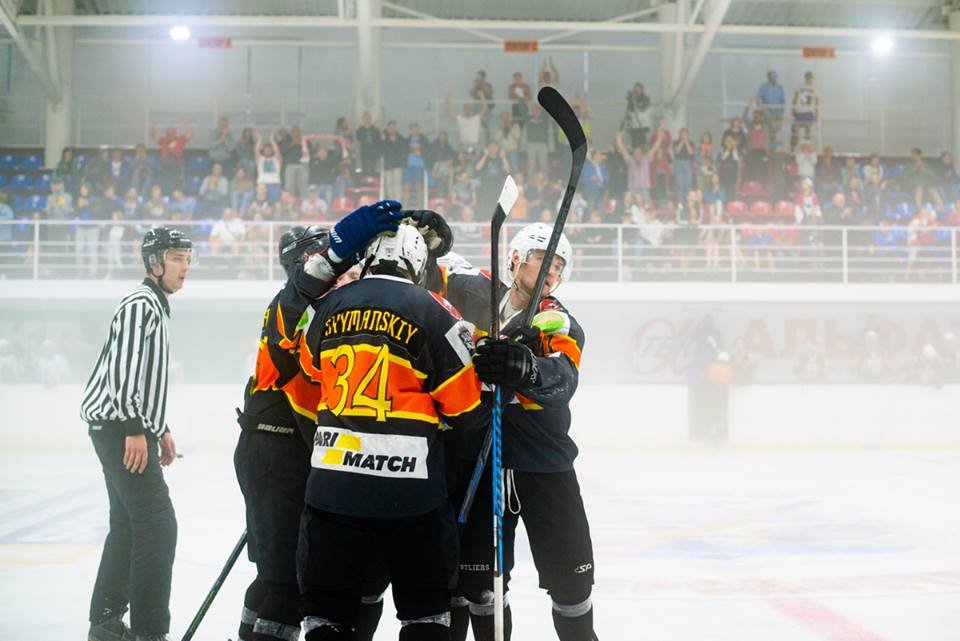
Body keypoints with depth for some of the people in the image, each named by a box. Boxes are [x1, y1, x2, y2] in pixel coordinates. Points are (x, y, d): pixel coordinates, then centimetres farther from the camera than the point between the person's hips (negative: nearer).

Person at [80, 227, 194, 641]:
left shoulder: (156, 307, 22)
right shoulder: (141, 304, -11)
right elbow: (123, 367, -22)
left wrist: (161, 429, 25)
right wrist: (134, 428, -26)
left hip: (129, 429, 11)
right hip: (121, 427, -11)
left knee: (129, 525, 14)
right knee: (157, 524, -13)